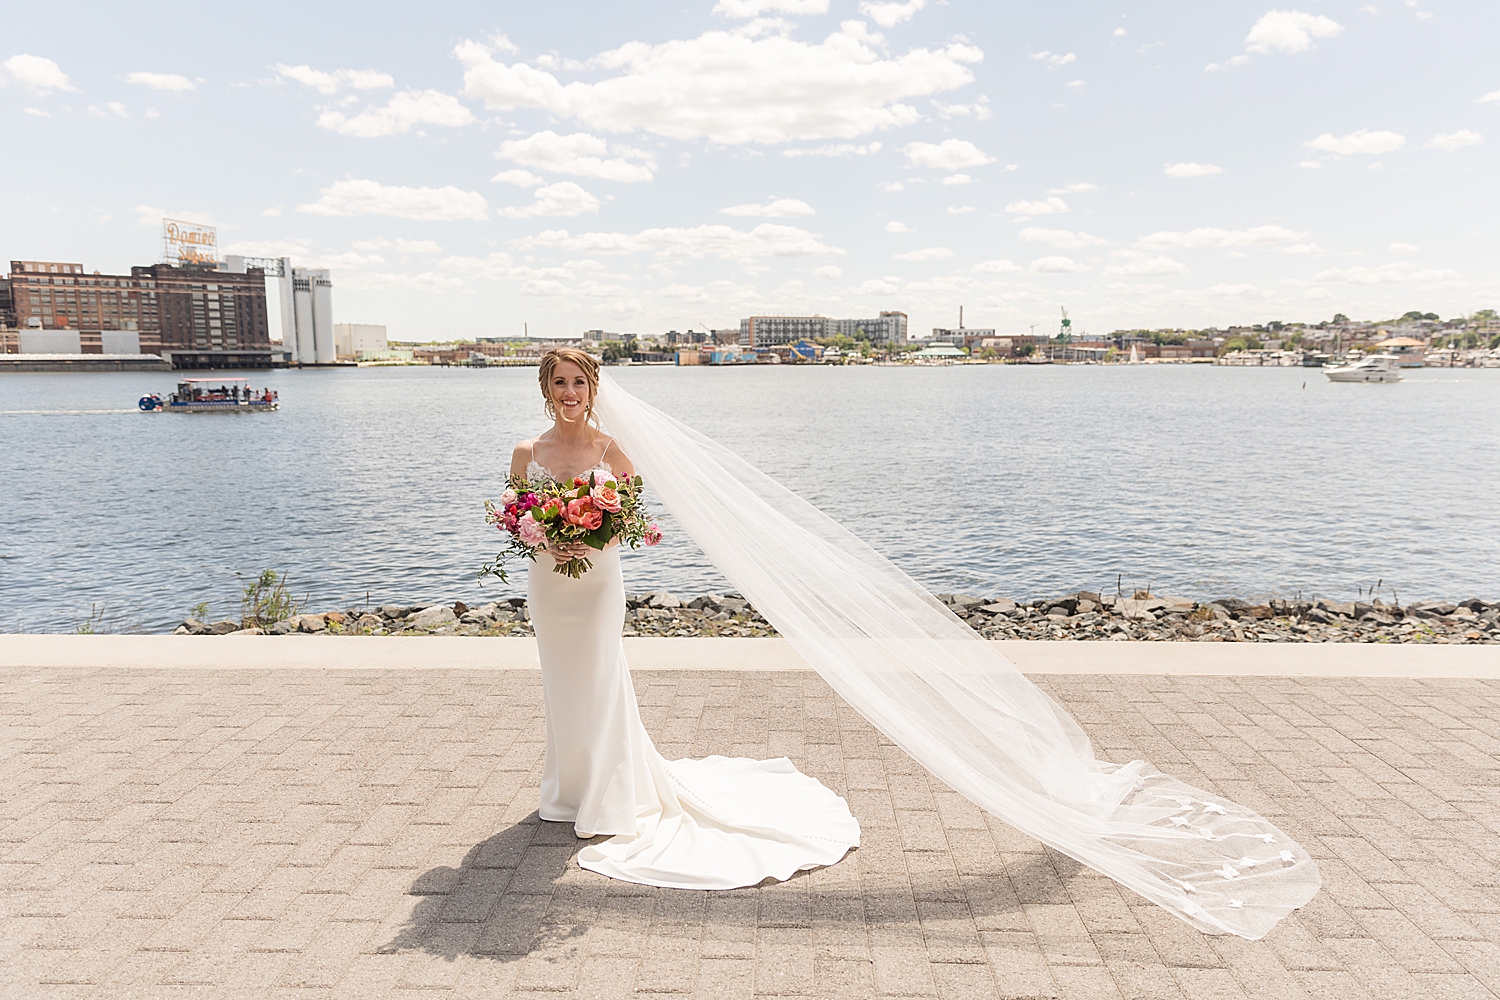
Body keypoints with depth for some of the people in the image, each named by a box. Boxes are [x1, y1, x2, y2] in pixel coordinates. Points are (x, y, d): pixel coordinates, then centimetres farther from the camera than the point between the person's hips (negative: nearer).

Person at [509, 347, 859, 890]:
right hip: (547, 585, 3)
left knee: (597, 687, 3)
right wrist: (544, 541, -15)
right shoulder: (527, 453, 0)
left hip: (598, 584, -3)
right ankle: (568, 791, 35)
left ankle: (606, 800, 22)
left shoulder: (611, 451, -7)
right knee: (562, 686, 15)